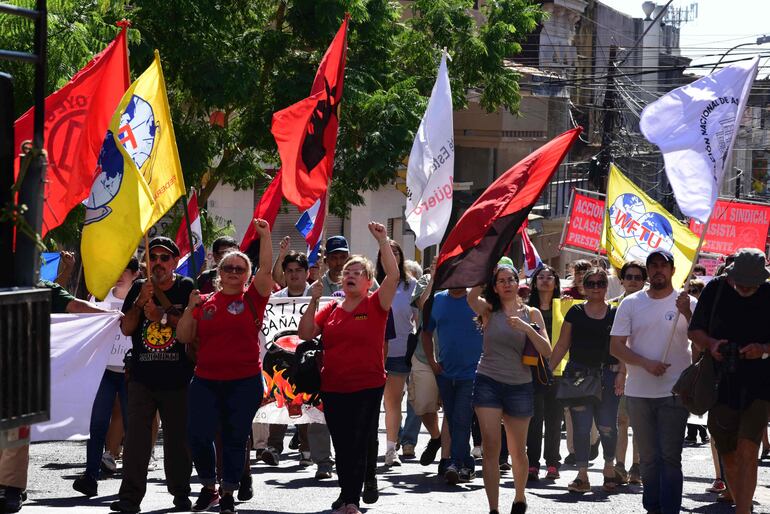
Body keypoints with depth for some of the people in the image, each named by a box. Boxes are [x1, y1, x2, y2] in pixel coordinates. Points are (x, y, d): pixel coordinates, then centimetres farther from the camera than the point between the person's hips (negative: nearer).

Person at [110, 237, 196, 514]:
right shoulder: (138, 288, 10)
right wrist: (140, 302, -11)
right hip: (142, 376, 1)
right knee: (136, 436, -7)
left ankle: (180, 492, 19)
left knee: (178, 438, 5)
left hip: (177, 379, -1)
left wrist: (162, 316, -15)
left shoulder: (186, 288, 3)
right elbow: (126, 329, 4)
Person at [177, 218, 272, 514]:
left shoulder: (252, 299, 2)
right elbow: (184, 337, 7)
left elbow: (265, 269, -12)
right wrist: (191, 308, -5)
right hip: (206, 380, 2)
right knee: (198, 435, -4)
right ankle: (209, 488, 17)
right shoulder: (206, 303, 7)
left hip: (244, 382, -1)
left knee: (235, 439, 5)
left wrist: (265, 236, -18)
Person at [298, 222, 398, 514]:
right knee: (341, 446, 9)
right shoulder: (331, 309, 10)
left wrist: (382, 240, -18)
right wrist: (314, 301, -3)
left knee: (358, 444, -2)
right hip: (333, 388, 4)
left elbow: (393, 275, -15)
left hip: (367, 388, -4)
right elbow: (306, 334, 5)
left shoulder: (375, 306, -2)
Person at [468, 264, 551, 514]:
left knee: (518, 450, 11)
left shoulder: (531, 314, 4)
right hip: (488, 383, -1)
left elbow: (547, 351, -6)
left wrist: (526, 328, -19)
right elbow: (472, 298, -22)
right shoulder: (489, 311, 1)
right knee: (490, 446, -10)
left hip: (520, 386, 1)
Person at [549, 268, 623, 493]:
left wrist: (621, 373, -6)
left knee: (607, 427, -1)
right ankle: (582, 475, 3)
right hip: (578, 374, 1)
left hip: (607, 375, -1)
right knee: (581, 427, -2)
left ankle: (609, 467, 23)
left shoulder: (615, 314, 6)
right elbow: (562, 345, 9)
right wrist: (548, 370, 1)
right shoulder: (575, 312, 7)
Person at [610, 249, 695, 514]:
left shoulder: (687, 303, 1)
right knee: (648, 457, 10)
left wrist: (686, 313, -28)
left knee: (670, 457, -6)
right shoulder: (631, 304, 6)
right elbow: (616, 346, 2)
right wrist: (646, 363, -12)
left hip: (674, 392, -3)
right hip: (638, 392, 3)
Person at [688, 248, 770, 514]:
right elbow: (695, 331, 9)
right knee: (728, 455, 11)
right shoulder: (715, 290, 1)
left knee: (747, 452, -16)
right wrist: (711, 344, -12)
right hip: (721, 384, 3)